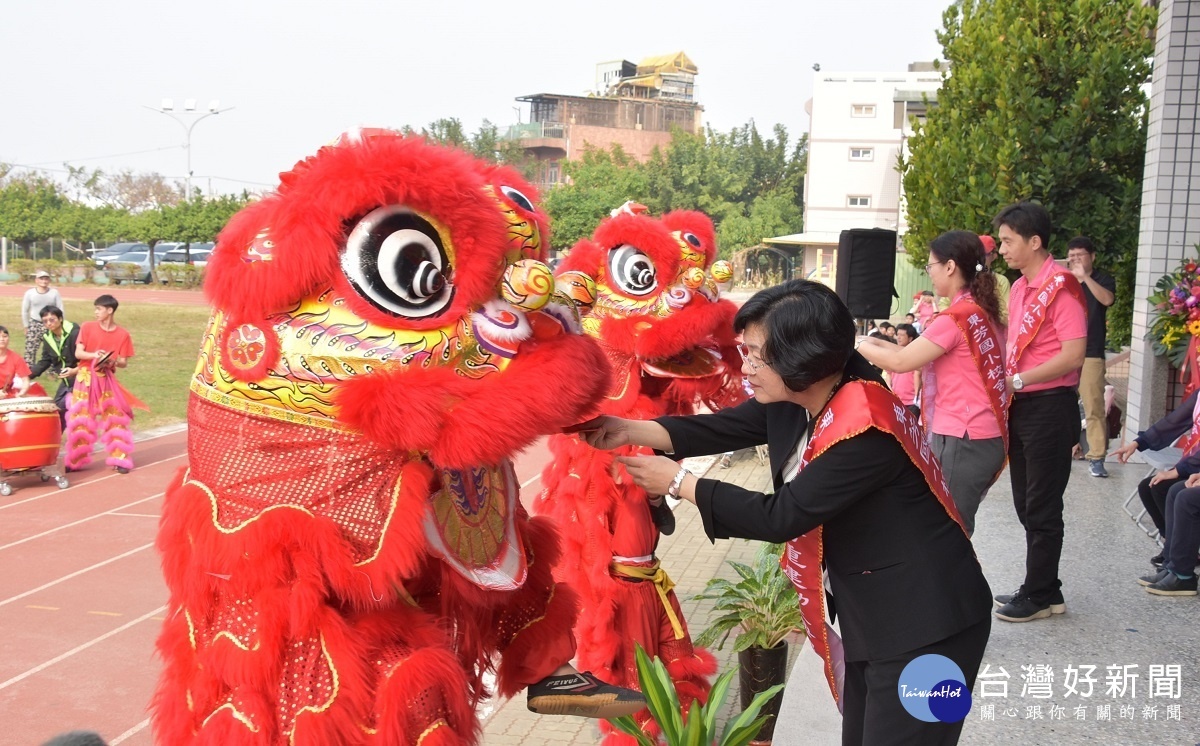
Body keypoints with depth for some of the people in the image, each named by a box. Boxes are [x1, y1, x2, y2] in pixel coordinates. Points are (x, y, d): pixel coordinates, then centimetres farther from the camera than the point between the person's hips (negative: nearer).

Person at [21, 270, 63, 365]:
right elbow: (24, 311, 7)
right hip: (34, 324, 0)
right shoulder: (29, 293, -1)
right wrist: (26, 326, 8)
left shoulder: (54, 293, -2)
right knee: (30, 350, -4)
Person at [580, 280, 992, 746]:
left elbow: (781, 516, -26)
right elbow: (721, 428, 5)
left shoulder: (866, 429, -29)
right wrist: (629, 430, -9)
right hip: (871, 616, 9)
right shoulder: (794, 401, -3)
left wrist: (679, 483, -16)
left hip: (924, 624, -9)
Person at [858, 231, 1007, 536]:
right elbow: (921, 356, 17)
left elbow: (900, 362, -15)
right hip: (984, 436, 9)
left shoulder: (957, 316, -16)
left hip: (963, 439, -9)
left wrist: (859, 344, 0)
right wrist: (878, 345, 13)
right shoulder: (982, 312, 12)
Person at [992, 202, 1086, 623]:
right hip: (1020, 407, 9)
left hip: (1049, 407, -9)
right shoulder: (1020, 288, 13)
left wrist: (1016, 381, -19)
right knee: (1027, 505, 15)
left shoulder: (1060, 286, -14)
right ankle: (1042, 588, 26)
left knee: (1042, 508, 1)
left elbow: (1074, 354, -21)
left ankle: (1040, 595, 12)